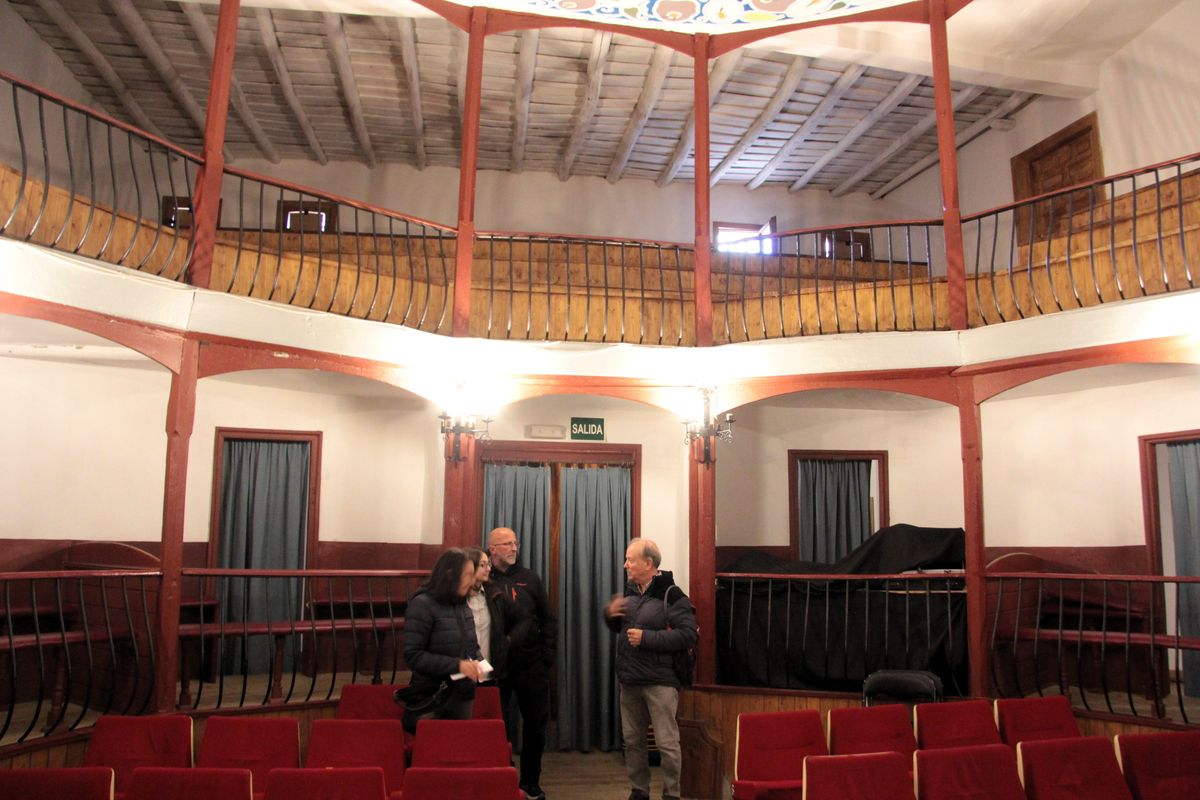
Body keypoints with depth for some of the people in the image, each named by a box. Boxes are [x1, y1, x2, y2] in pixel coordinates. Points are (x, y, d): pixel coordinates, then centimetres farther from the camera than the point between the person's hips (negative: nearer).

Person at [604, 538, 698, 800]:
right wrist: (610, 613, 1)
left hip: (660, 682, -7)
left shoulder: (672, 595, -13)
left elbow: (687, 635, -21)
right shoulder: (630, 592, 11)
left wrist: (647, 638, -22)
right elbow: (620, 627, 24)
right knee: (632, 740, 15)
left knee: (667, 743, -2)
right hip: (630, 680, 7)